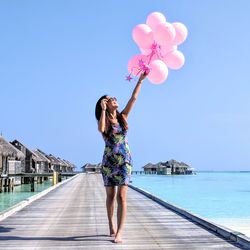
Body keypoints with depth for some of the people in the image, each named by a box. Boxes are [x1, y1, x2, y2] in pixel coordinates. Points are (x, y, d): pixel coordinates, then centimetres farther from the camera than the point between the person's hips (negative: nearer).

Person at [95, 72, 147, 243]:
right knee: (110, 195, 10)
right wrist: (103, 109, -21)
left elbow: (134, 98, 9)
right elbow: (101, 129, -26)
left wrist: (141, 80, 9)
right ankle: (111, 225, 29)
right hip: (109, 161, -1)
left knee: (122, 197, -8)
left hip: (125, 160, 2)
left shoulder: (123, 116, 8)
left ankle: (119, 233, -10)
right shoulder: (105, 120, -2)